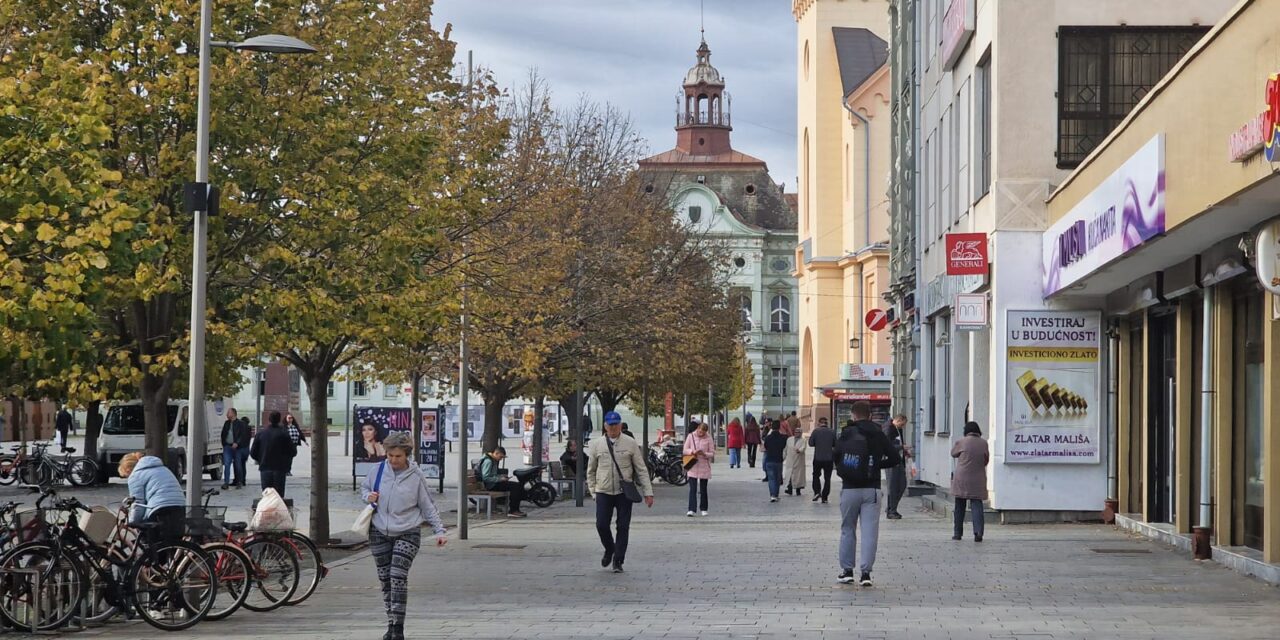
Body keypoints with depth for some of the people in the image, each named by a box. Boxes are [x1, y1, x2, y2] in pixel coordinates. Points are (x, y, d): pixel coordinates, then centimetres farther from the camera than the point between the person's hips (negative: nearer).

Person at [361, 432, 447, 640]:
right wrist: (368, 496, -5)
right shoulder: (380, 470, 0)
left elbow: (428, 507, 2)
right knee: (385, 580, 7)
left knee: (398, 577, -15)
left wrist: (439, 531, -5)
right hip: (379, 533, 3)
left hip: (407, 534, -3)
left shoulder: (416, 476, -6)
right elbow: (364, 487, 18)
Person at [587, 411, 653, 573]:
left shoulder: (630, 444, 0)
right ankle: (609, 550, 25)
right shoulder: (597, 444, 5)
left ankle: (618, 561, 9)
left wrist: (648, 492, -2)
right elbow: (591, 470, 14)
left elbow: (641, 469, 2)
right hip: (603, 492, 1)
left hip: (624, 492, -1)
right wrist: (592, 490, 8)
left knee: (623, 527, -1)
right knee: (601, 525, -3)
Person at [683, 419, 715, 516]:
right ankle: (691, 510, -10)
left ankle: (703, 509, 18)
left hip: (704, 467, 0)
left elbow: (712, 454, -1)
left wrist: (704, 454, -20)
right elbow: (685, 450, 3)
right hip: (692, 466, 0)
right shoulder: (690, 436, 0)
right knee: (692, 489, -7)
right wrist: (692, 451, -17)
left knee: (703, 489, 8)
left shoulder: (708, 439, -2)